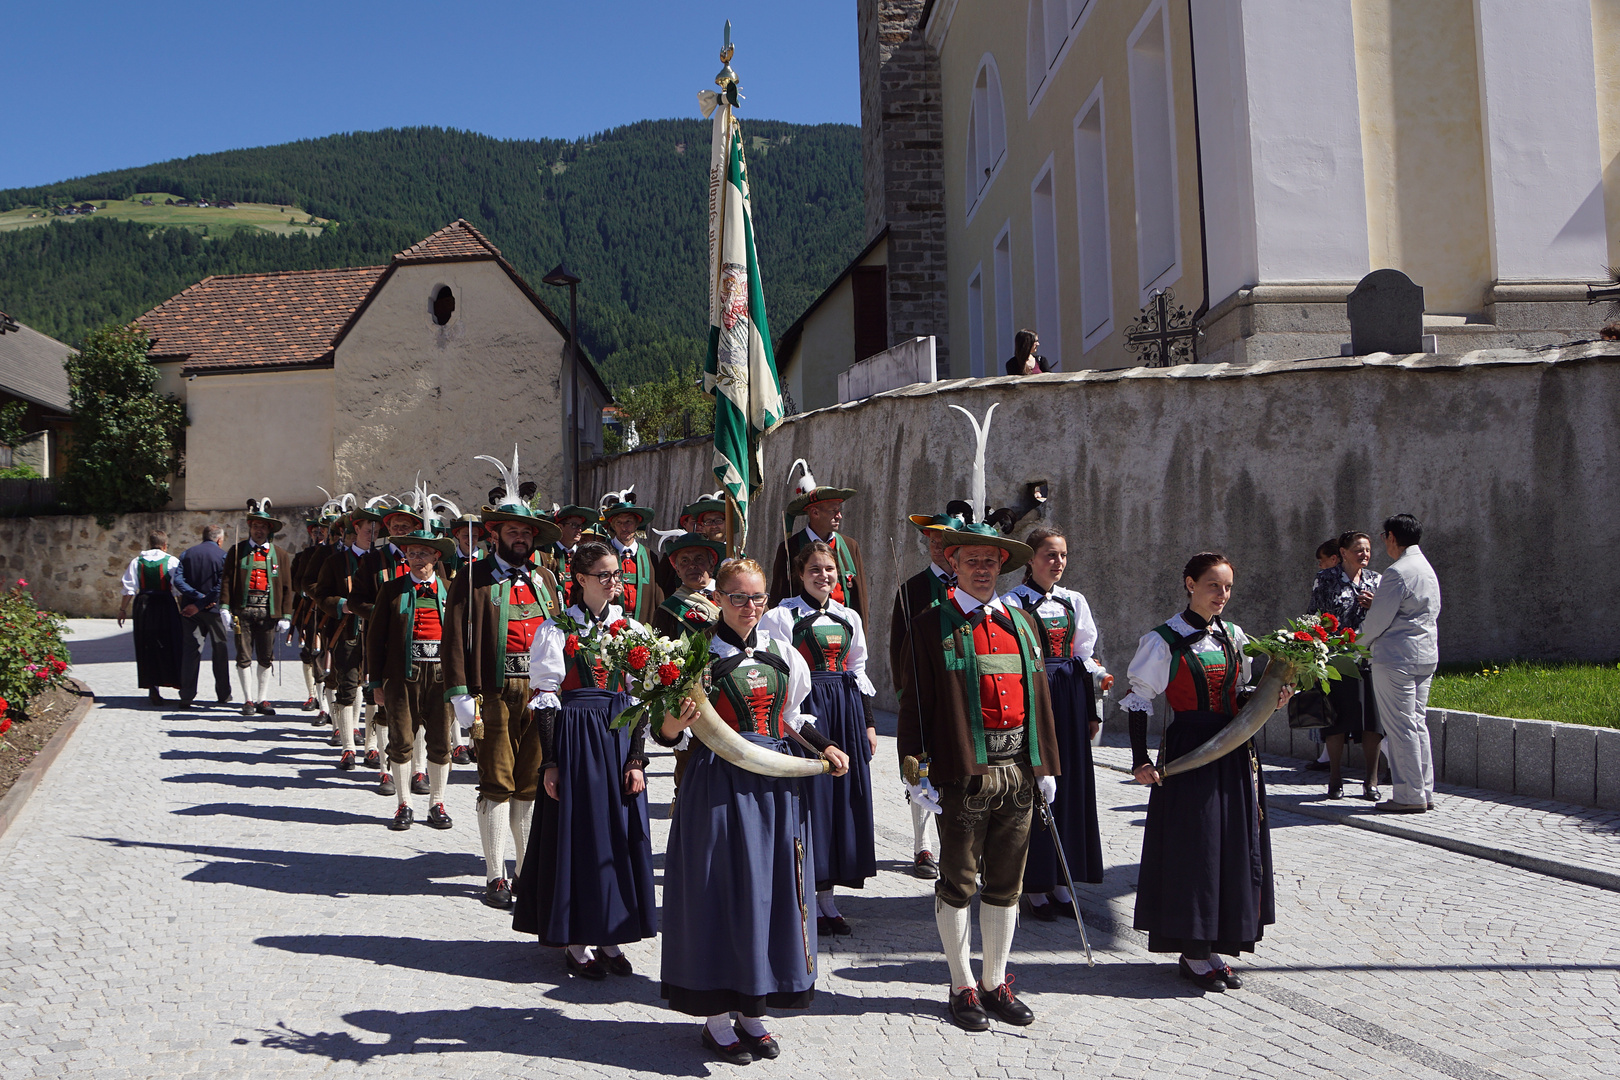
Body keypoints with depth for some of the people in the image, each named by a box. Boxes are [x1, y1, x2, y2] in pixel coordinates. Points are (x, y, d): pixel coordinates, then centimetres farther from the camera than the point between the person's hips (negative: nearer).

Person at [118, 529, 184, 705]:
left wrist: (123, 609, 9)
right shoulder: (172, 561, -2)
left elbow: (129, 588, 2)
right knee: (171, 646, 8)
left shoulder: (137, 562, 4)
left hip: (143, 606, 2)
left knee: (147, 649, 7)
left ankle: (152, 687, 3)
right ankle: (180, 683, 11)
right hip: (166, 605, -2)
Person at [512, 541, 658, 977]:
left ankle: (610, 938, 18)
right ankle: (575, 942, 12)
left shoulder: (632, 629, 8)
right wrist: (549, 761, -9)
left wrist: (637, 760, -1)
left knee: (621, 833, 5)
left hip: (620, 735, 4)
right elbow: (545, 699, -4)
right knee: (575, 830, 0)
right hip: (574, 737, -3)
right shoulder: (556, 630, -2)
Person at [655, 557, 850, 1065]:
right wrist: (675, 722, -28)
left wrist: (825, 748, 10)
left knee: (772, 887, 8)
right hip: (720, 783, -5)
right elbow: (665, 733, -7)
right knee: (721, 888, -1)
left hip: (775, 783, 5)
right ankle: (717, 1016, 13)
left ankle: (753, 1009, 22)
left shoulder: (782, 653, 10)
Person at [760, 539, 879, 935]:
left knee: (844, 795, 6)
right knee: (810, 796, -4)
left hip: (846, 709, 6)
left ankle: (827, 896, 18)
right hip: (804, 709, -5)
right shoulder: (781, 616, -4)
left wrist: (868, 721, 13)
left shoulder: (849, 618, 13)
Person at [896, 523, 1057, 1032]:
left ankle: (996, 983, 25)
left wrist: (1046, 765, 11)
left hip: (1018, 770, 5)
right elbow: (916, 702, -4)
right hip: (963, 773, -5)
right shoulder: (931, 625, -2)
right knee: (958, 883, 5)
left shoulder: (1022, 622, 14)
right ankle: (963, 987, 17)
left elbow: (1038, 694, 15)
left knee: (1006, 883, 12)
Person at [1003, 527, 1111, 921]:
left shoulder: (1074, 601, 12)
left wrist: (1098, 678, 2)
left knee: (1071, 783, 7)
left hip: (1070, 696, 5)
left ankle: (1060, 880, 18)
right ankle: (1034, 884, 7)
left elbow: (1085, 655, 16)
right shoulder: (1014, 602, -4)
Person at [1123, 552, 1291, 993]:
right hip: (1189, 752, -6)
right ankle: (1193, 953, 10)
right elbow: (1139, 700, -6)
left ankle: (1215, 947, 20)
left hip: (1234, 751, 6)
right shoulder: (1163, 640, -7)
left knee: (1234, 848, 8)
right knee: (1192, 846, -2)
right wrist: (1140, 760, -13)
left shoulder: (1233, 636, 10)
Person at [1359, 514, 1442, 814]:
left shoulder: (1397, 572, -16)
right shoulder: (1427, 568, 15)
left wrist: (1360, 642, 4)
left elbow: (1378, 620, -14)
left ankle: (1410, 796, -2)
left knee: (1400, 727, -4)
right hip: (1426, 655, 10)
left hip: (1397, 657, -9)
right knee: (1418, 724, 13)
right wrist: (1377, 604, 18)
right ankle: (1424, 792, 16)